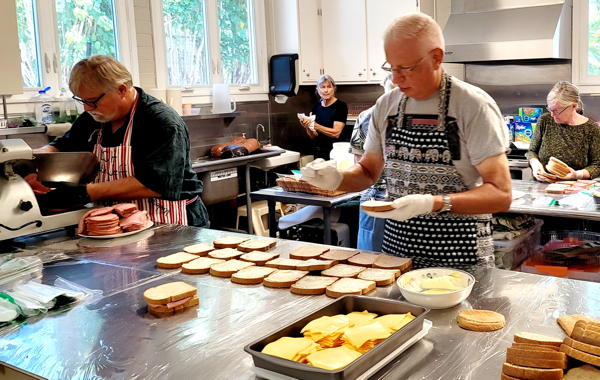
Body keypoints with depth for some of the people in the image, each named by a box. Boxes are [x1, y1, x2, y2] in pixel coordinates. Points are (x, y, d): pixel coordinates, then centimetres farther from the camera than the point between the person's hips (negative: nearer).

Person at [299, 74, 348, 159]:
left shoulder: (341, 106, -7)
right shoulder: (316, 106, 8)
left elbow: (336, 133, -16)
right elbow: (314, 136, 11)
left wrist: (314, 125, -19)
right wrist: (307, 127, -9)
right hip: (318, 152, 5)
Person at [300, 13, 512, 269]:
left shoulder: (474, 106, -13)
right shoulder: (386, 105, 2)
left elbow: (500, 194, -17)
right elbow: (369, 170, 13)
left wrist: (433, 203, -30)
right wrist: (338, 179, -8)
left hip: (458, 257, -4)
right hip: (396, 248, 4)